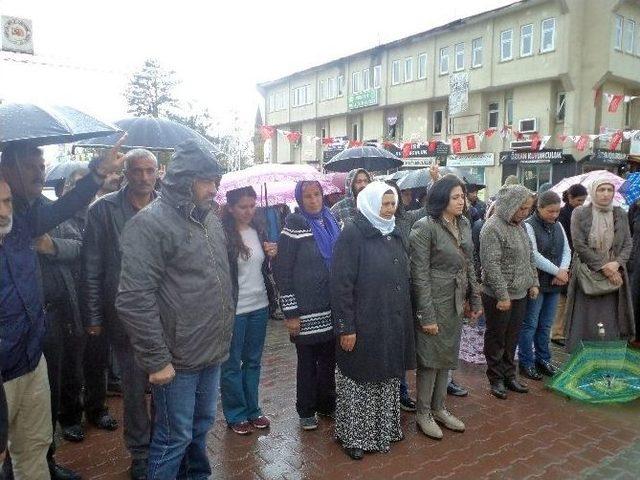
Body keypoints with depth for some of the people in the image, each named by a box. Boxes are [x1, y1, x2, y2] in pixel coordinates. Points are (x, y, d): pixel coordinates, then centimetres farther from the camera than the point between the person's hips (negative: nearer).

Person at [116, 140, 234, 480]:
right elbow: (134, 300, -20)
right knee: (174, 438, 8)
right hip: (176, 360, -7)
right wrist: (156, 359, -18)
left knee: (201, 427, 23)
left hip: (213, 353, 7)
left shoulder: (210, 219, 9)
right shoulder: (151, 223, -16)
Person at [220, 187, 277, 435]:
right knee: (232, 364, 9)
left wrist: (272, 256, -3)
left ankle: (252, 410, 33)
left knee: (253, 361, 17)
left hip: (259, 306, 6)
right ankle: (236, 415, 26)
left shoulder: (259, 231, 6)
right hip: (234, 309, -6)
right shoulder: (223, 235, -13)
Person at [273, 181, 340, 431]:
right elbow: (282, 272, -11)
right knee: (307, 361, 8)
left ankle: (327, 404, 34)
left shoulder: (331, 222, 7)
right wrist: (291, 313, -13)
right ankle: (306, 410, 27)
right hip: (307, 311, -5)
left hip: (332, 307, 5)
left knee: (329, 359, 15)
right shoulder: (294, 225, -9)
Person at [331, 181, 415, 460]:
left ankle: (384, 428, 37)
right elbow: (341, 284, -17)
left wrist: (405, 319, 17)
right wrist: (345, 327, -19)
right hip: (364, 326, -7)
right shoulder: (352, 235, -13)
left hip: (393, 325, 7)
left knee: (387, 378, 18)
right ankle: (353, 436, 25)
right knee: (360, 379, 7)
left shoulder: (394, 235, 10)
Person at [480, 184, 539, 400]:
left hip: (520, 294, 8)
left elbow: (529, 256, 19)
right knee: (496, 340, 8)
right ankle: (496, 379, 22)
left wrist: (533, 282, 14)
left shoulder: (519, 225, 9)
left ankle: (509, 375, 31)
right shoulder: (493, 228, -18)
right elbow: (491, 265, -21)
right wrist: (503, 295, -20)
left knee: (512, 339, 17)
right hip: (498, 297, -8)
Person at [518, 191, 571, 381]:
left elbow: (566, 250, 10)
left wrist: (564, 270, -8)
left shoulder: (558, 225, 11)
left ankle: (543, 359, 27)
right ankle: (526, 362, 13)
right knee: (530, 325, 2)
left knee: (546, 325, 15)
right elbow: (534, 256, -18)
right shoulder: (528, 226, -11)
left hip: (554, 284, 7)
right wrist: (557, 271, -14)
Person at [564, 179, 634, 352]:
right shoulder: (579, 213, -3)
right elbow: (579, 245, -9)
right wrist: (603, 267, -13)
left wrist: (616, 263, -12)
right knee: (584, 321, 0)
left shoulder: (620, 214, 7)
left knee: (611, 322, 1)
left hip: (614, 275, 3)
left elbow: (628, 244, 7)